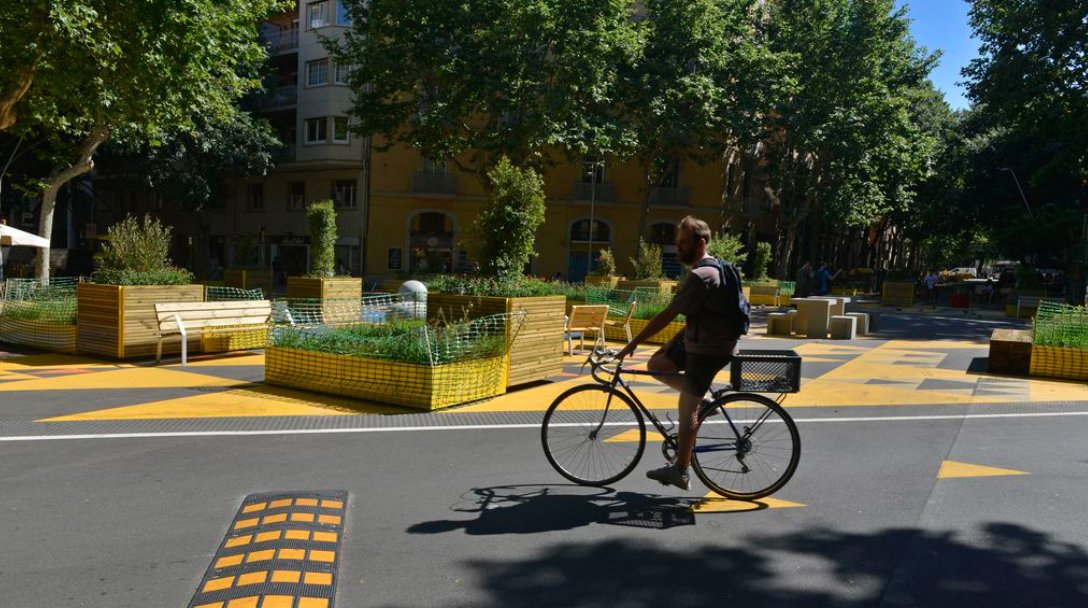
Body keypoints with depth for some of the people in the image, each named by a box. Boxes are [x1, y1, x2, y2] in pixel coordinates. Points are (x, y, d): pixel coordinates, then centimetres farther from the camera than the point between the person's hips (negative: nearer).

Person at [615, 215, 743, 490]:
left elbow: (667, 315, -22)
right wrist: (673, 343, 11)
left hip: (709, 349, -10)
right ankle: (702, 397, 13)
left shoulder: (701, 276, -21)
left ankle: (681, 472, 9)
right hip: (698, 342, 10)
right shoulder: (715, 269, 11)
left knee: (688, 407, -1)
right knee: (656, 364, 17)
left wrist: (633, 343, -16)